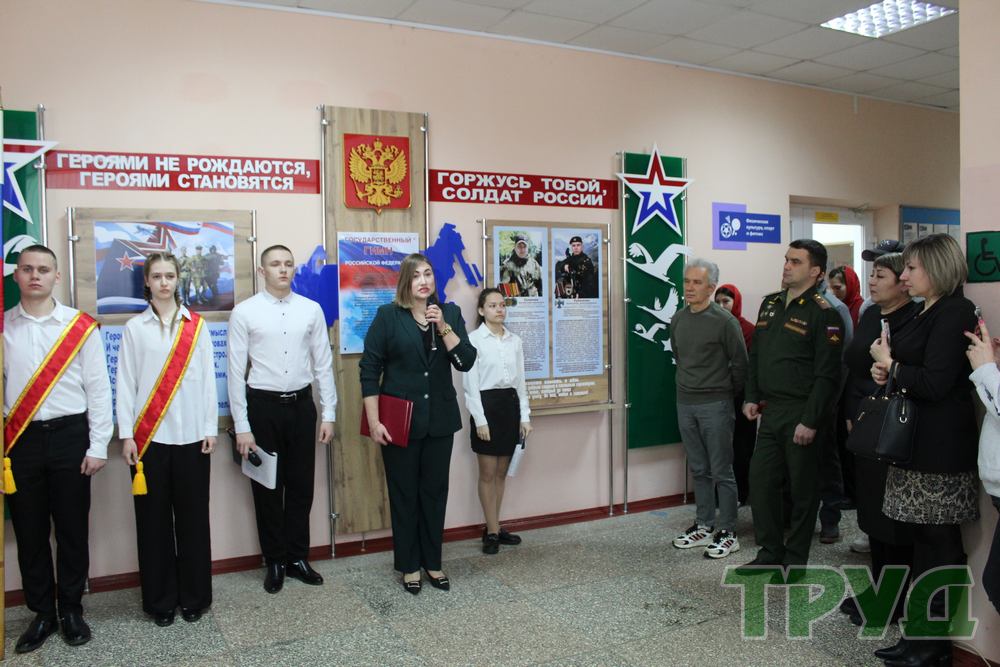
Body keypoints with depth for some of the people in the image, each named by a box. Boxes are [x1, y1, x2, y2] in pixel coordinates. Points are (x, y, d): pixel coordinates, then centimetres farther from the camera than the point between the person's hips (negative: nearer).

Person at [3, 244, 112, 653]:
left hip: (69, 435, -1)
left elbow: (98, 388, -1)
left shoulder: (80, 326, -2)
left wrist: (98, 446, -3)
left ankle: (71, 611, 26)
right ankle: (41, 613, 28)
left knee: (72, 528, 9)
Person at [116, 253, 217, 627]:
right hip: (149, 436, 0)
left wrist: (211, 428, 1)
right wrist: (126, 434, -3)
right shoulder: (135, 328, 4)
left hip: (191, 435, 0)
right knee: (154, 518, 6)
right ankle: (160, 599, 19)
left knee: (193, 516, 6)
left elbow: (208, 379, 5)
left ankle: (194, 596, 19)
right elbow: (126, 384, 2)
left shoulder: (197, 326, 6)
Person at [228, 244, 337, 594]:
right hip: (263, 406, -2)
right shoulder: (244, 312, -5)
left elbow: (323, 364, 4)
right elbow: (236, 371, -5)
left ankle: (298, 558, 29)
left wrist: (328, 414, 1)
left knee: (301, 486, 12)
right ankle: (275, 562, 28)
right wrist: (242, 426, -8)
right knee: (267, 489, 10)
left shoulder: (311, 310, 1)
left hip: (302, 405, 2)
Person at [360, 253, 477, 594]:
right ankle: (409, 566, 23)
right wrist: (374, 421, -11)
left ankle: (432, 562, 27)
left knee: (435, 491, 11)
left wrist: (443, 327, -17)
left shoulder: (450, 312, 4)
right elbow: (369, 369, -6)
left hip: (440, 419, 3)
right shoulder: (388, 315, -5)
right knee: (404, 493, 8)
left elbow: (466, 362, -5)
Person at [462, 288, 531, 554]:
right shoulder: (473, 339, -6)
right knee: (488, 473, 2)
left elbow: (520, 380, 11)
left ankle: (494, 528, 24)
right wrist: (479, 419, -14)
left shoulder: (515, 341, 9)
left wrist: (525, 416, 6)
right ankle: (492, 531, 13)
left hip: (510, 404, 5)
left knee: (501, 472, 12)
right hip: (487, 405, -5)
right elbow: (471, 383, -9)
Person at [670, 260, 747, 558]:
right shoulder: (678, 319, 6)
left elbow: (740, 363, -6)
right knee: (699, 470, 14)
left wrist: (728, 393, 3)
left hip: (715, 405, -6)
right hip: (685, 403, 6)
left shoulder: (724, 320, -12)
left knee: (721, 471, 1)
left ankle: (727, 533, 11)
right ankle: (704, 526, 25)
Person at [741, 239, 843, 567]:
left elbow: (827, 374, -15)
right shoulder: (770, 304, 11)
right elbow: (755, 356, 18)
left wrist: (810, 420, -18)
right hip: (770, 412, 7)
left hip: (801, 416, -7)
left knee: (803, 489, 6)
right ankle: (770, 552, 25)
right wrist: (751, 398, 10)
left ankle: (795, 561, 20)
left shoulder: (823, 313, -11)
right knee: (760, 481, 9)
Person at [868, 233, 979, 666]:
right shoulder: (926, 313, 15)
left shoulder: (954, 313, -14)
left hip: (940, 447, -10)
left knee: (938, 542, 1)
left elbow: (935, 383, -21)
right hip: (918, 442, 10)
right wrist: (886, 370, 2)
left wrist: (891, 365, -8)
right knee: (925, 539, 15)